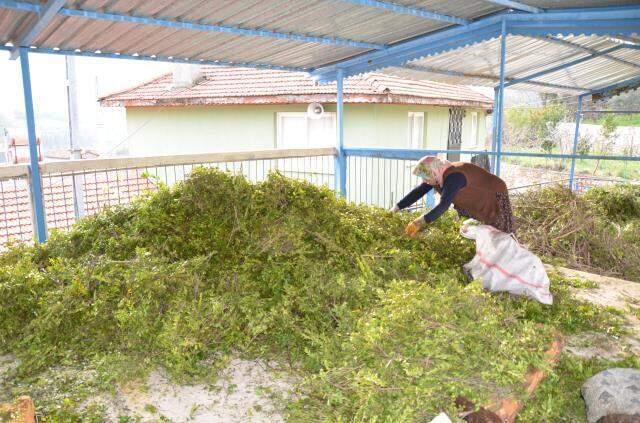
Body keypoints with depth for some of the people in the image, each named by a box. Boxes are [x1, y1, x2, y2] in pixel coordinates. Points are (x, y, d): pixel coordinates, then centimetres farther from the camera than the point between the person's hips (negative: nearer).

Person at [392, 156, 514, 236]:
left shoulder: (453, 177, -38)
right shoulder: (438, 174, -10)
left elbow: (443, 205, -47)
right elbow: (418, 191, -8)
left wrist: (420, 222, -55)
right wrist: (395, 209, -13)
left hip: (494, 197, -9)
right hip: (475, 203, 9)